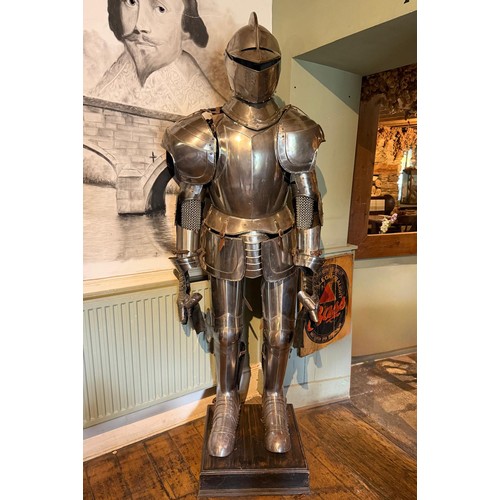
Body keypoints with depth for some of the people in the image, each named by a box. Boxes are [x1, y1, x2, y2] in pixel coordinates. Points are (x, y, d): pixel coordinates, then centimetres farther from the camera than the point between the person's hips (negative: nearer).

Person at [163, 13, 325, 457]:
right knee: (227, 332, 14)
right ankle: (227, 403, 42)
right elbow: (190, 201, -3)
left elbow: (307, 200, -4)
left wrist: (309, 264, -3)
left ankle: (274, 400, 42)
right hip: (226, 246, 0)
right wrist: (186, 264, -2)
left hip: (279, 244, 1)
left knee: (279, 331, 13)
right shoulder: (208, 133, -8)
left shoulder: (294, 133, -7)